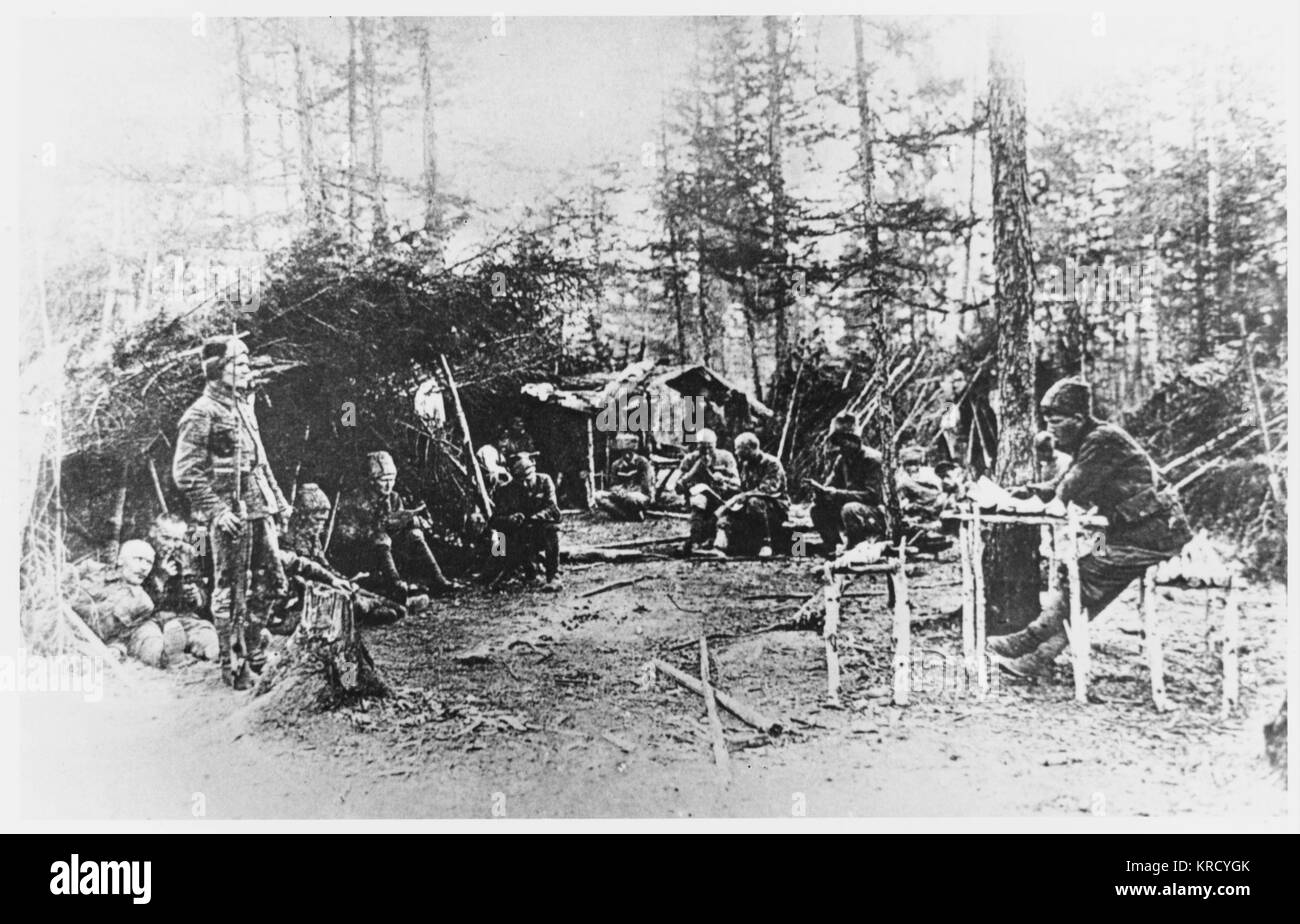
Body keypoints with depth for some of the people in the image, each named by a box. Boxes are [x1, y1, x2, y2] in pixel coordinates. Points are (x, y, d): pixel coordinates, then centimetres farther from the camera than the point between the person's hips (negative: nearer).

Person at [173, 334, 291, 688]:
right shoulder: (202, 413, -10)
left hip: (259, 509, 8)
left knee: (271, 580, 12)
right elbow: (186, 472, -15)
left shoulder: (244, 407, 16)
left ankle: (251, 643, 29)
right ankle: (230, 662, 11)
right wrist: (216, 510, -21)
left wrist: (278, 500, 19)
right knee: (230, 588, 1)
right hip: (230, 513, -8)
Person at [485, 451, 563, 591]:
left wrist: (533, 519, -39)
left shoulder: (544, 481, -9)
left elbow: (554, 511, -20)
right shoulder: (507, 491, -7)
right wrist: (512, 519, -36)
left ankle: (554, 577, -26)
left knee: (551, 527, -37)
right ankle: (529, 569, 17)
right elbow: (495, 521, -13)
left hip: (542, 536, -1)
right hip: (518, 539, 1)